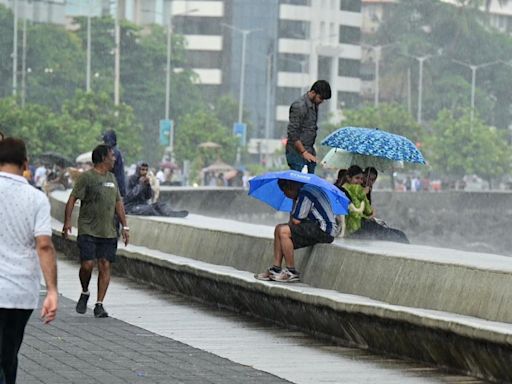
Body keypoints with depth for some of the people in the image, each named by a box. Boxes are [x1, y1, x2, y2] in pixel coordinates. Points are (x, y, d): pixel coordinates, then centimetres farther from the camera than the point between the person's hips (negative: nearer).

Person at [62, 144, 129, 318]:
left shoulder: (112, 178, 17)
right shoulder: (86, 177, -4)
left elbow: (118, 203, 21)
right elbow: (72, 199, -8)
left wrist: (124, 226, 15)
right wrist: (67, 222, -18)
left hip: (108, 232, 6)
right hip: (87, 230, -5)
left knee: (105, 266, -1)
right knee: (87, 265, -12)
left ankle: (99, 305, 3)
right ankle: (85, 293, 15)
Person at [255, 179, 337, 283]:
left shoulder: (305, 193, -18)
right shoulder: (301, 193, 15)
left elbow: (296, 221, -17)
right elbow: (293, 218, 17)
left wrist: (292, 218, 4)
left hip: (325, 230, -11)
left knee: (284, 231, -20)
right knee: (279, 228, 9)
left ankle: (292, 273, -13)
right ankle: (276, 269, 5)